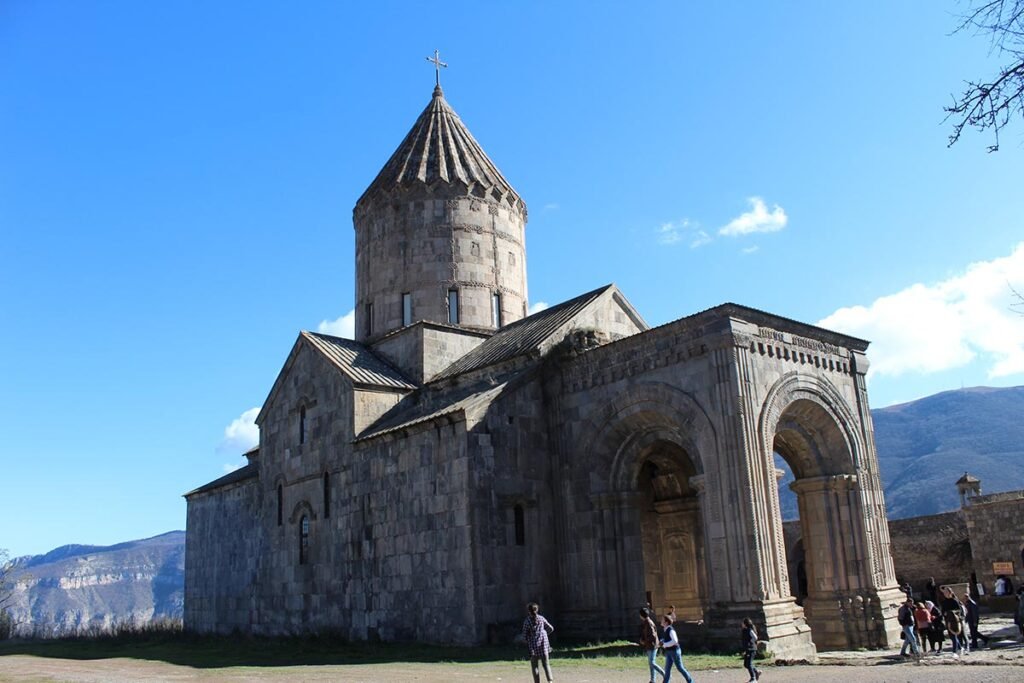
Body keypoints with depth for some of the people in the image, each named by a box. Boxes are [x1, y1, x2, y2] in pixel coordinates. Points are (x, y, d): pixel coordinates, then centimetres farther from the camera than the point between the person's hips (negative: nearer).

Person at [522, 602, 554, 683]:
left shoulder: (527, 621, -7)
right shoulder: (541, 618, 2)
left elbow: (525, 635, -7)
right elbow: (551, 628, 9)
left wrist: (526, 641, 14)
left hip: (533, 645, -3)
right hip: (543, 643, 3)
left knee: (535, 666, 7)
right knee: (546, 663, 10)